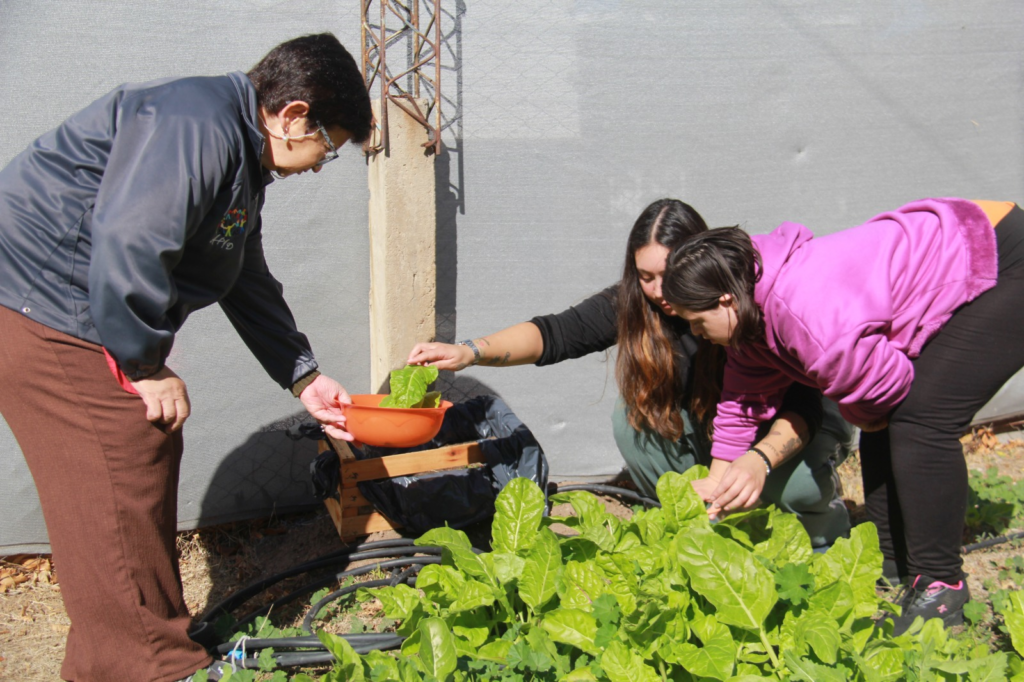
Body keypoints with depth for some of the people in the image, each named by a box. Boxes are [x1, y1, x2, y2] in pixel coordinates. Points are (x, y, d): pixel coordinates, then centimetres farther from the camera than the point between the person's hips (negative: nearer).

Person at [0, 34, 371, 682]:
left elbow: (250, 286, 20)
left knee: (150, 459, 14)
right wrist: (148, 367, -19)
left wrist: (306, 379, 15)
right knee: (119, 489, -7)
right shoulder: (195, 124, -21)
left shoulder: (243, 161, 15)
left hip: (95, 317, 11)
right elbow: (128, 247, -30)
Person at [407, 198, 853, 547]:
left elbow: (801, 408, -35)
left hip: (796, 425, -3)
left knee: (792, 485, -34)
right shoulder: (634, 304, -20)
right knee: (632, 419, -23)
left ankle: (827, 532, 3)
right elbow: (555, 333, -27)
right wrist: (470, 352, -43)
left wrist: (757, 462, -55)